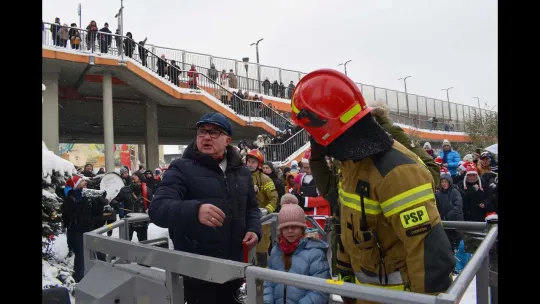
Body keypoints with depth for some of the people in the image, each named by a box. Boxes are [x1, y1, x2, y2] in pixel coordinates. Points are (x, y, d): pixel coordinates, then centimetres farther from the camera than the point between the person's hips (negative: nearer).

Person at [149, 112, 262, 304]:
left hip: (233, 268, 6)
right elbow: (158, 208, -21)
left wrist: (254, 229, 0)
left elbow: (251, 207, 21)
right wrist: (195, 210, -40)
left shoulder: (242, 172, 8)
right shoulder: (182, 168, -9)